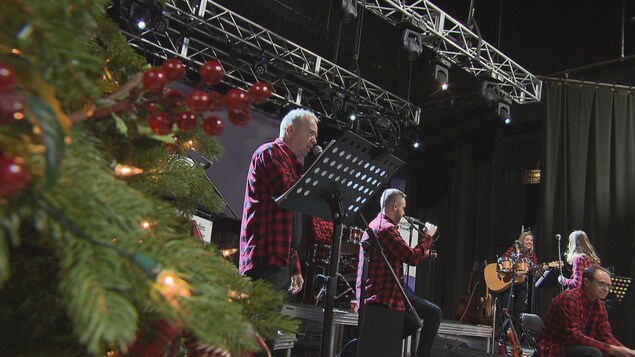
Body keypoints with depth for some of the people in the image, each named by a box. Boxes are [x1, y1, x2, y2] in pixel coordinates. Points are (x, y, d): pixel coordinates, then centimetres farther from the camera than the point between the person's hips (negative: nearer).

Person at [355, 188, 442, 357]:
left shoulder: (373, 226, 18)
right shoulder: (387, 228, -15)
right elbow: (412, 257, -17)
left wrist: (421, 254, 20)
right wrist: (428, 235, -3)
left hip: (368, 295, 10)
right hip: (385, 294, -10)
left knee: (411, 324, 26)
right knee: (434, 312, -3)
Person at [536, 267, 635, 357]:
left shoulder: (599, 306, 8)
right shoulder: (570, 299, -21)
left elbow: (606, 336, 7)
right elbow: (573, 336, -27)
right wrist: (611, 349, -28)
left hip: (579, 347, 9)